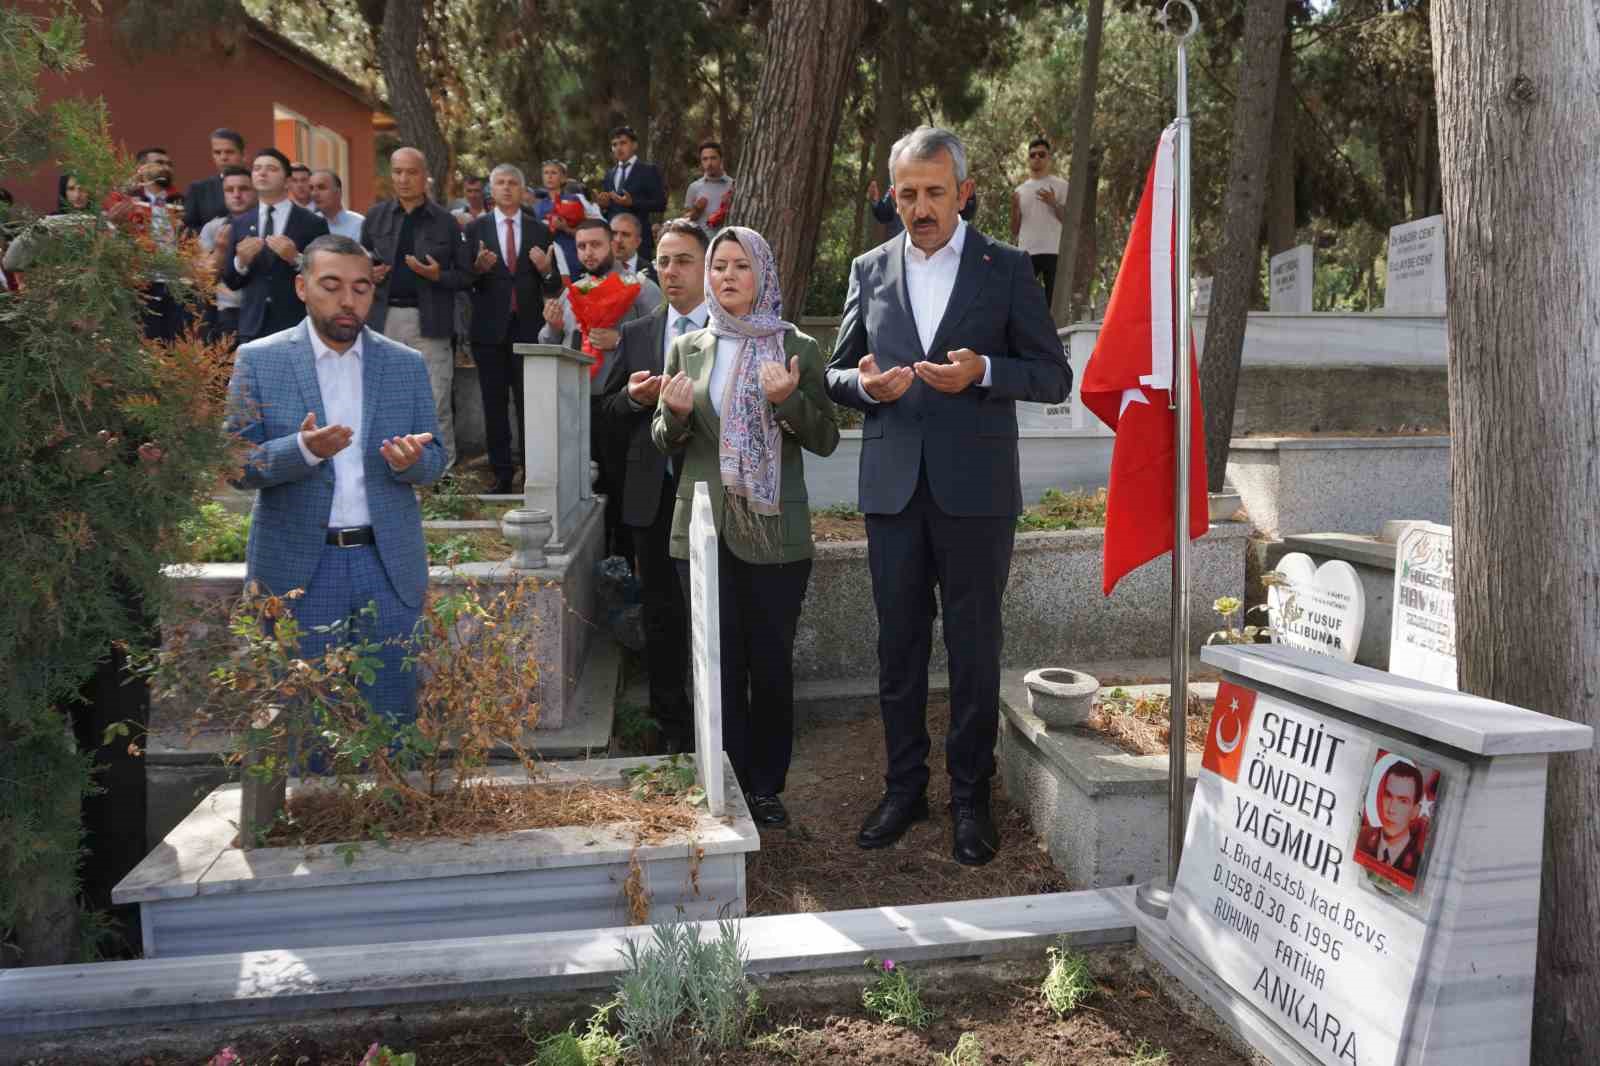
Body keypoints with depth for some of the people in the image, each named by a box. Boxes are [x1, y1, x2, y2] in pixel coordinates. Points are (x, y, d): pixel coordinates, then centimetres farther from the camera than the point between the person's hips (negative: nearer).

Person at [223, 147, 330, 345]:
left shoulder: (312, 223, 0)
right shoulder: (240, 224, 11)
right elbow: (230, 282, 12)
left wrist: (296, 259, -18)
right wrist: (241, 261, -9)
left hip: (298, 328, -3)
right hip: (253, 328, 3)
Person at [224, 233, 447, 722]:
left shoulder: (407, 364, 6)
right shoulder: (259, 360, 0)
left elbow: (435, 462, 7)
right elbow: (238, 465, -4)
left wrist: (411, 460, -17)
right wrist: (304, 449, -23)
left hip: (388, 565, 2)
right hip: (299, 567, -1)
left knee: (393, 715, 7)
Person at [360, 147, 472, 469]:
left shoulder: (446, 222, 5)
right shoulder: (375, 217, 11)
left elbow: (465, 276, 5)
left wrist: (438, 275, -13)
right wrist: (367, 275, -4)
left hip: (429, 322, -2)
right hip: (384, 319, 3)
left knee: (437, 406, -2)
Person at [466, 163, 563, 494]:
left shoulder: (540, 231, 8)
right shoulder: (476, 229, 6)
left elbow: (554, 287, 8)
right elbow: (465, 281, 3)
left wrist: (546, 270, -13)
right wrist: (478, 268, -18)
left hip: (528, 327, 0)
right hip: (489, 329, 1)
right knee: (494, 405, 5)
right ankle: (502, 473, 13)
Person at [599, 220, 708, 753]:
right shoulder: (636, 334, 12)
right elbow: (607, 408, 15)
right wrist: (632, 398, -6)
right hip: (653, 494, 4)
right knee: (661, 615, 10)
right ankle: (673, 728, 23)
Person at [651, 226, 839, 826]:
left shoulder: (798, 348, 2)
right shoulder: (687, 349, 8)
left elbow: (825, 440, 1)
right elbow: (665, 442, 12)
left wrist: (789, 399, -17)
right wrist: (675, 413, -10)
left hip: (775, 532, -1)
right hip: (704, 528, 2)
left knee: (772, 663, 6)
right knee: (720, 665, 5)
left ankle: (766, 787, 22)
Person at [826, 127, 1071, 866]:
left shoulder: (1007, 270, 1)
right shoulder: (870, 270, 10)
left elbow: (1054, 376, 0)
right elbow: (836, 373, 14)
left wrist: (983, 371, -18)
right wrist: (863, 382, -9)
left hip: (975, 492, -2)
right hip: (892, 490, 3)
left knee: (974, 651, 6)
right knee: (898, 647, 10)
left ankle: (971, 798, 19)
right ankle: (904, 787, 25)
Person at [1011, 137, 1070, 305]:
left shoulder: (1060, 186, 7)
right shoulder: (1020, 190, 17)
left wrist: (1053, 203, -15)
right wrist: (1014, 207, -1)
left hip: (1052, 251, -3)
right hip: (1026, 252, 3)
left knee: (1052, 298, -2)